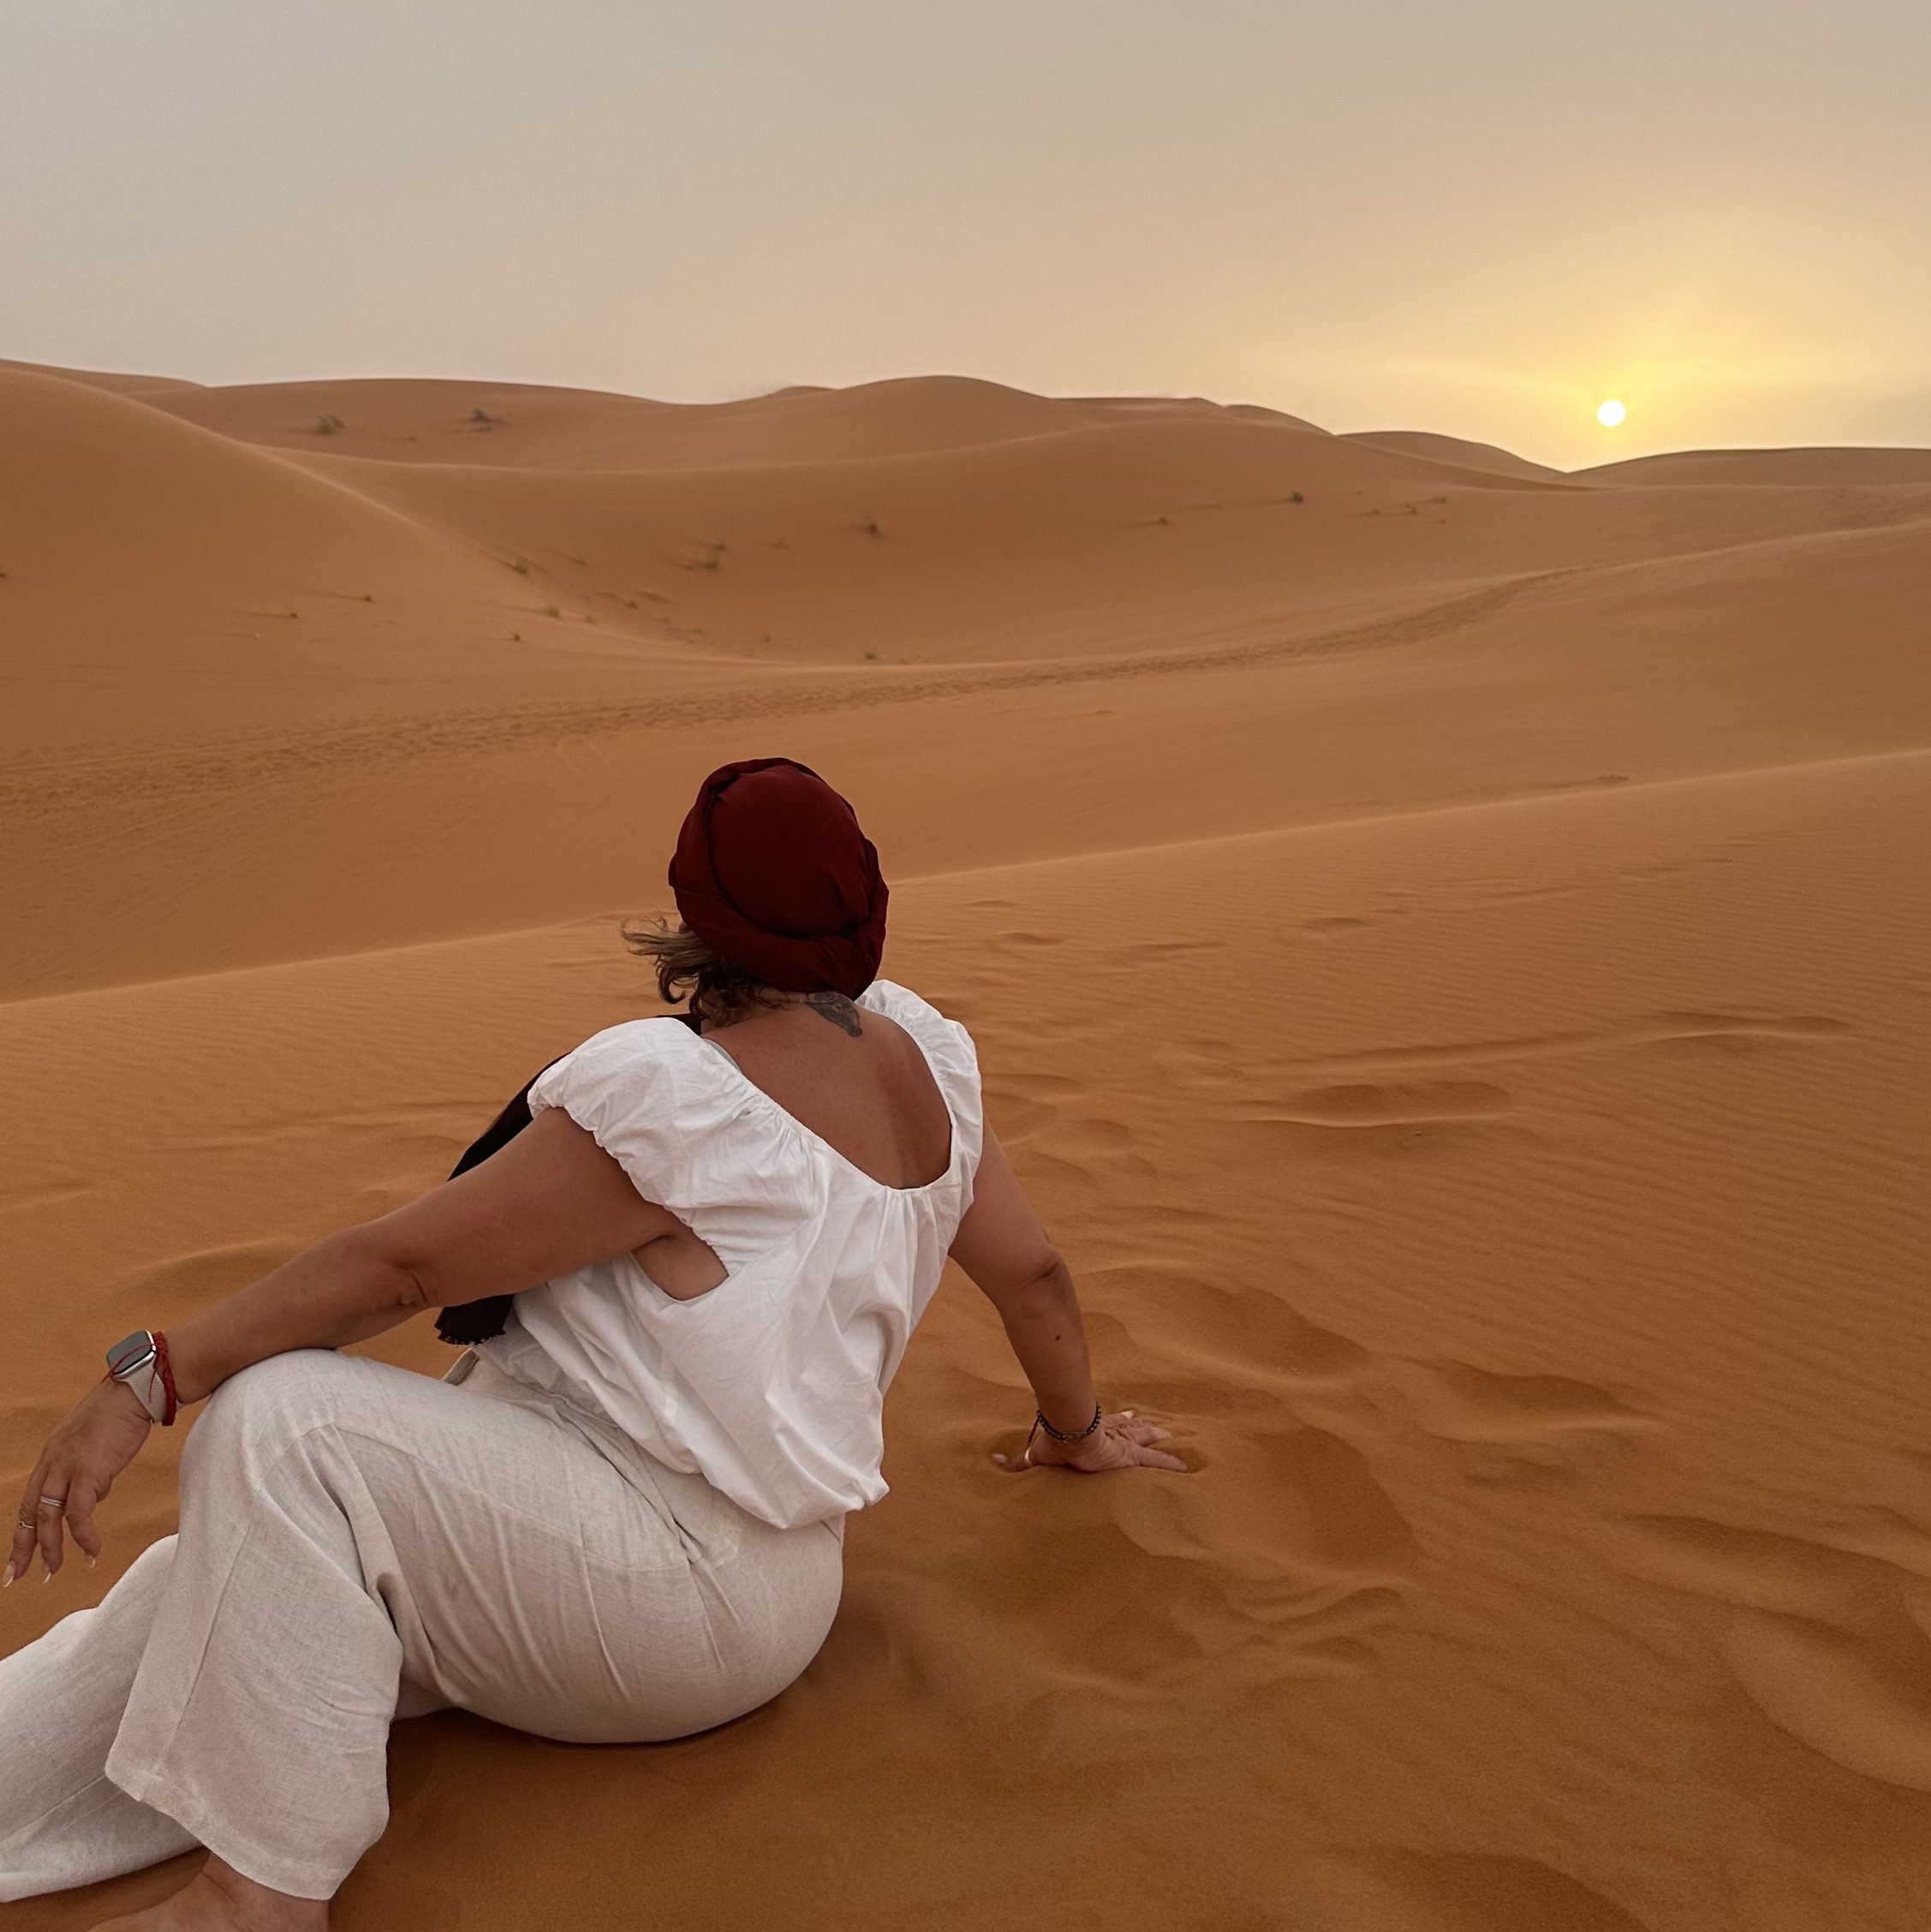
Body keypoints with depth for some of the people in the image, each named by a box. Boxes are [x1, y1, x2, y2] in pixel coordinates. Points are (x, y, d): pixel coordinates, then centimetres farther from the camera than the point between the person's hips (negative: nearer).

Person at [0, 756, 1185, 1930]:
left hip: (684, 1592, -9)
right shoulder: (926, 1057, 2)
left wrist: (152, 1377, -11)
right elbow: (1033, 1272, 12)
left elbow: (402, 1264, -18)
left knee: (275, 1421, -19)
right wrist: (1076, 1430, 30)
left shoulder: (677, 1092, -21)